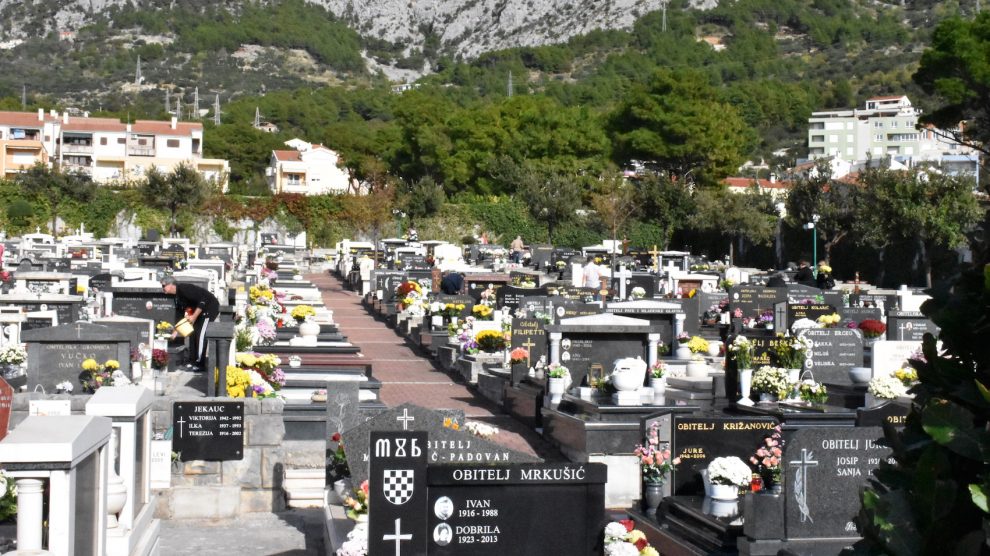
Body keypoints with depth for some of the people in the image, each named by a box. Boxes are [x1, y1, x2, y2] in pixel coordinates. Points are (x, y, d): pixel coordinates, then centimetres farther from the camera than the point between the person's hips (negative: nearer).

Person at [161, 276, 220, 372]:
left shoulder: (184, 289, -22)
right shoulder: (177, 296, 8)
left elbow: (203, 300, -28)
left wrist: (194, 316, -26)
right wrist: (176, 331, 13)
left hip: (210, 307, -10)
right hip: (201, 311, 10)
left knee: (201, 335, -12)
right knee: (193, 334, 9)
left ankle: (200, 364, -8)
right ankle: (194, 361, 15)